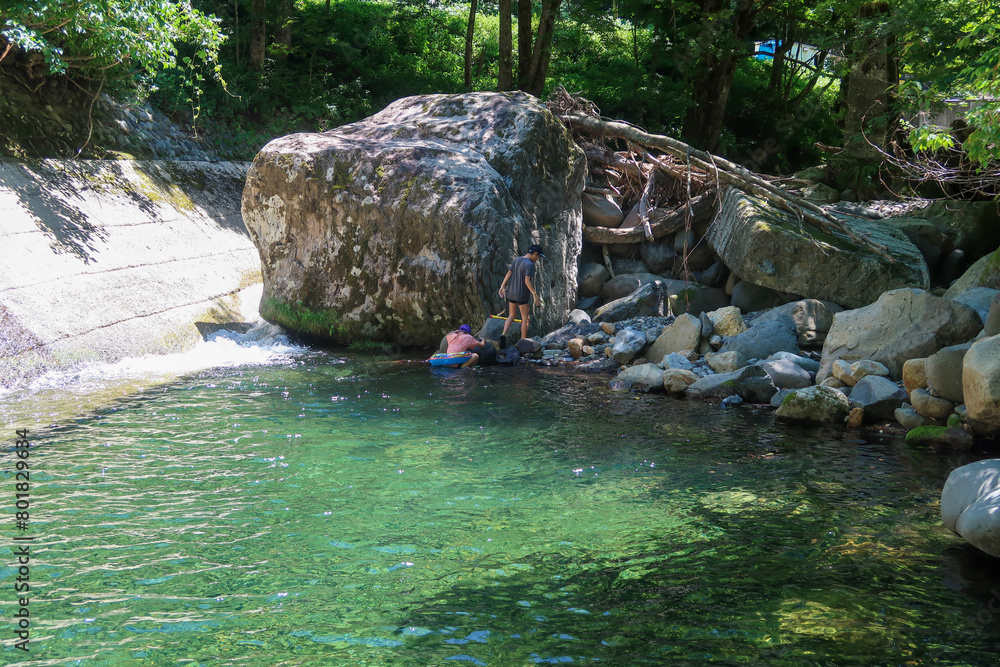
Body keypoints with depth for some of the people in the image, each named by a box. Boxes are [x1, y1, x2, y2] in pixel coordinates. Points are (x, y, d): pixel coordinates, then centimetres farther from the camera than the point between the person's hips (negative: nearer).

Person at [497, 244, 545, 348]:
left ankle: (504, 334, -5)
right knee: (525, 318, 7)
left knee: (511, 316, 16)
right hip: (522, 295, -7)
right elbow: (527, 281, -24)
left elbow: (508, 274, 4)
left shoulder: (516, 260, 4)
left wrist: (502, 287, 9)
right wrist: (535, 295, -23)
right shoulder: (529, 264, -17)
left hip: (511, 293, 7)